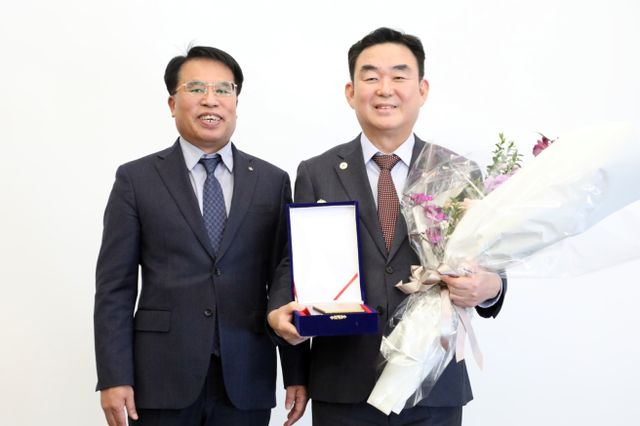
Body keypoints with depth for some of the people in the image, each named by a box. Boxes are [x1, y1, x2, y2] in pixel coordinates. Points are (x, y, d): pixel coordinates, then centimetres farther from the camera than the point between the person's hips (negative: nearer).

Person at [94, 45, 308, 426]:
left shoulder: (273, 181, 8)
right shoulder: (136, 179, 3)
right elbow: (115, 287, 0)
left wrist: (297, 373, 3)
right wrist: (114, 378, -8)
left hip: (246, 381, 2)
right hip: (162, 380, -1)